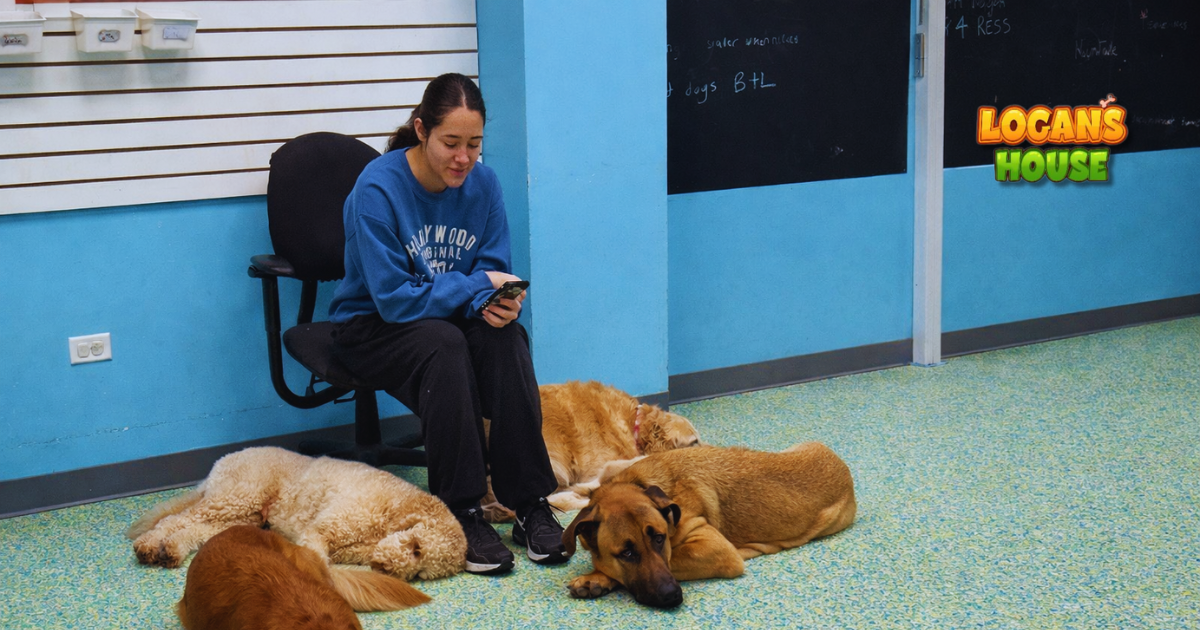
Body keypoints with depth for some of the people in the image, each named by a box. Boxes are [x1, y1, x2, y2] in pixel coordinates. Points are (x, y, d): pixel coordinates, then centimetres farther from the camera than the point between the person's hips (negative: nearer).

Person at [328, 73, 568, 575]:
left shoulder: (482, 183, -6)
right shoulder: (378, 188, -21)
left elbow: (495, 271, -1)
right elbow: (394, 298, -22)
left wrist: (496, 302, -25)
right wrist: (476, 285, -24)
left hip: (449, 316, 4)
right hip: (374, 326, -4)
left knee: (504, 336, -29)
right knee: (444, 345, -36)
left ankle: (530, 505, -26)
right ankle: (463, 514, -29)